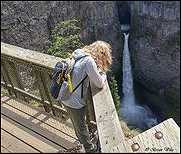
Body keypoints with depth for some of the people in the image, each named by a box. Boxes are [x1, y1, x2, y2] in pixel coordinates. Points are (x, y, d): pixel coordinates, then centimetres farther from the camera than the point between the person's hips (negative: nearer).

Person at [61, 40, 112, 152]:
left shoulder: (79, 54, 1)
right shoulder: (89, 61, -25)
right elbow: (100, 84, -18)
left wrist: (97, 72, 1)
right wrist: (103, 74, 1)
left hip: (65, 97, 8)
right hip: (75, 101, -8)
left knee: (76, 122, 32)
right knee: (81, 126, 17)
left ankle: (81, 139, 58)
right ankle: (90, 148, 43)